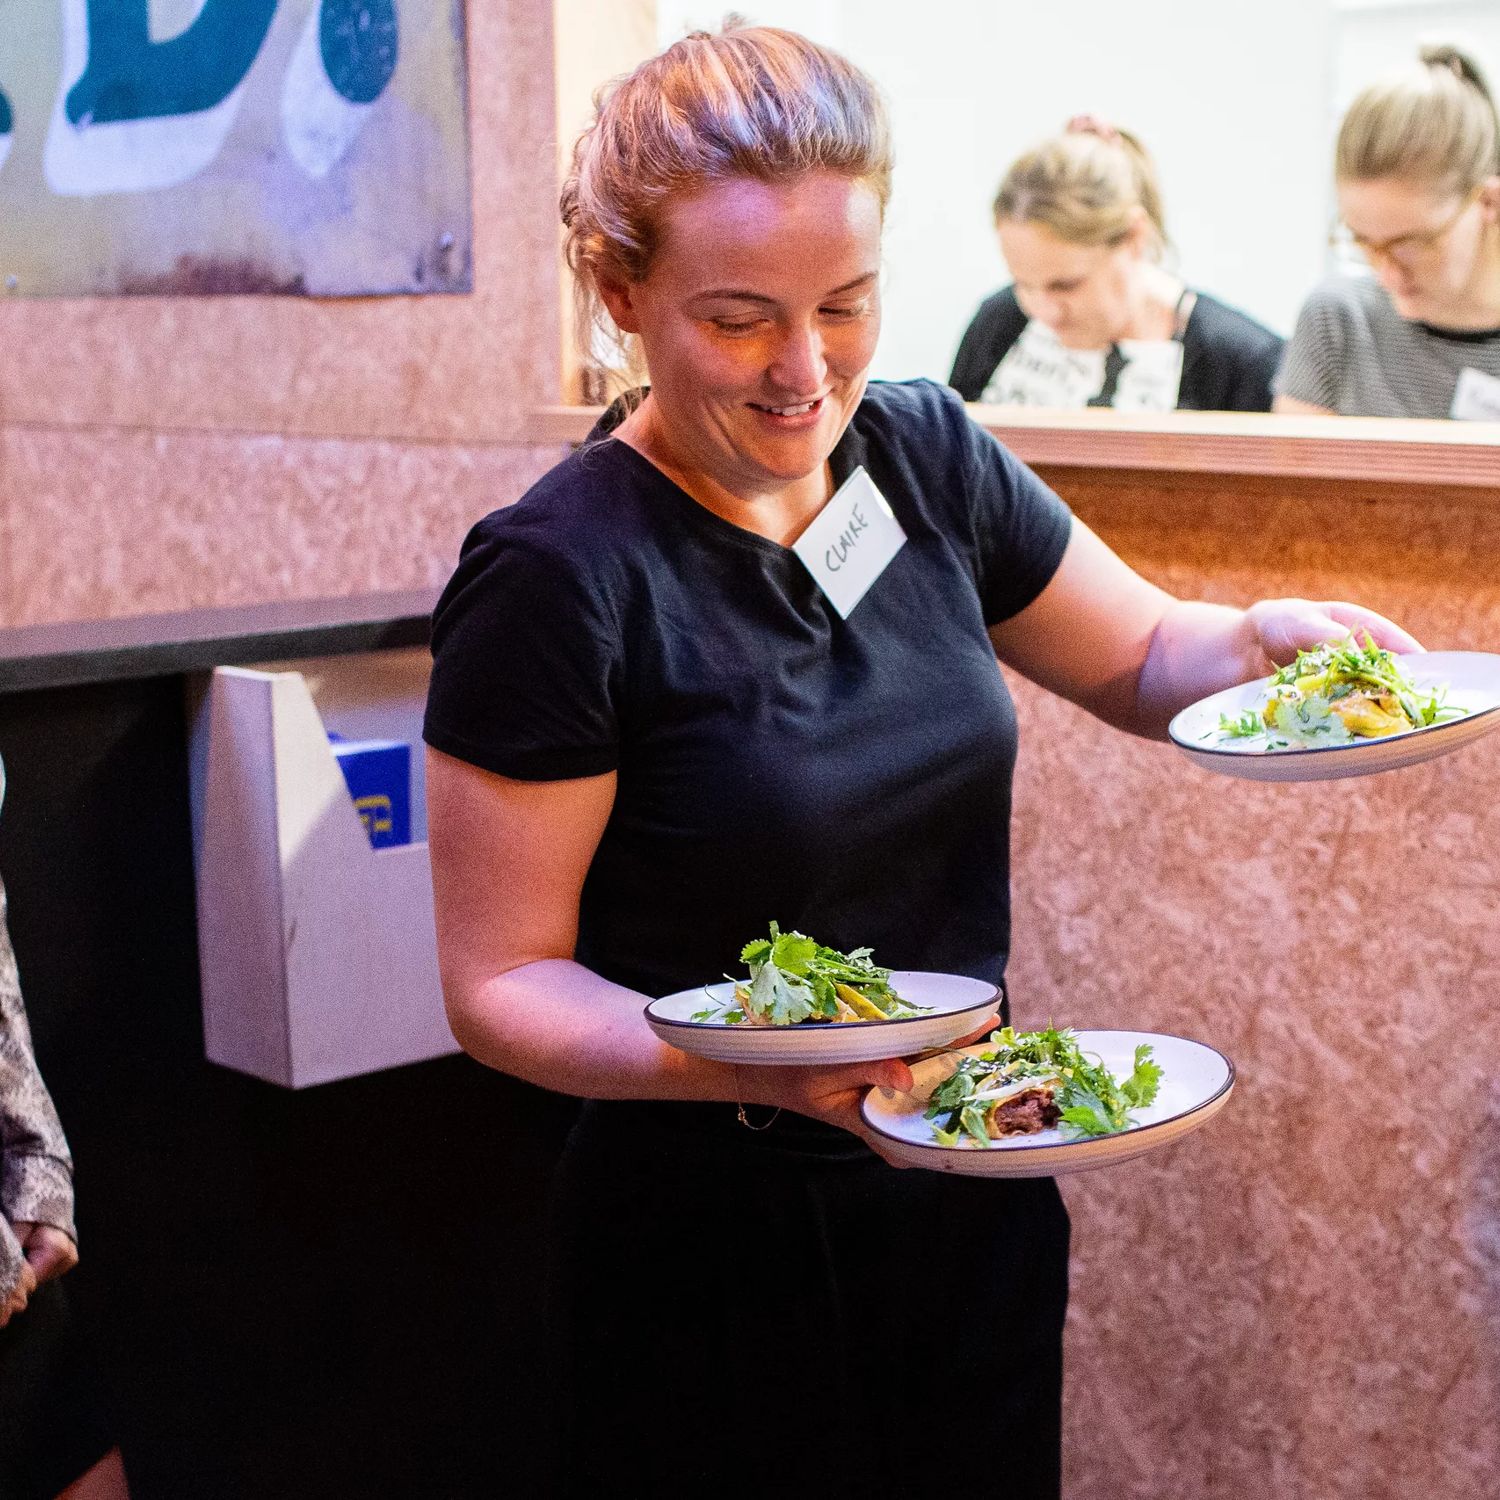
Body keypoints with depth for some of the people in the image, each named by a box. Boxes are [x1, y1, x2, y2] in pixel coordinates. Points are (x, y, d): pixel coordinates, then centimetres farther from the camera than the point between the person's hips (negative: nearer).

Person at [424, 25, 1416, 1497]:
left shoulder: (923, 453, -1)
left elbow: (1144, 659, 12)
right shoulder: (555, 577, -19)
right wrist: (744, 1061, -32)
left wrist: (1267, 638, -10)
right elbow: (500, 982, -16)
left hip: (980, 1205, 6)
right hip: (719, 1249, -5)